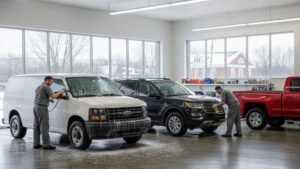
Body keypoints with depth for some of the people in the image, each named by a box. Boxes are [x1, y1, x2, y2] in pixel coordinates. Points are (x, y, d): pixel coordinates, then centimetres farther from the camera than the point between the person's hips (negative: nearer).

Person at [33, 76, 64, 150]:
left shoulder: (38, 87, 19)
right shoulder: (46, 87, -10)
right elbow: (53, 96, -16)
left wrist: (48, 99, 29)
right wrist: (59, 92, 0)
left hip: (36, 107, 10)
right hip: (42, 108, -10)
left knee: (36, 126, 10)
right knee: (44, 127, -9)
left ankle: (36, 144, 13)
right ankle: (46, 145, -10)